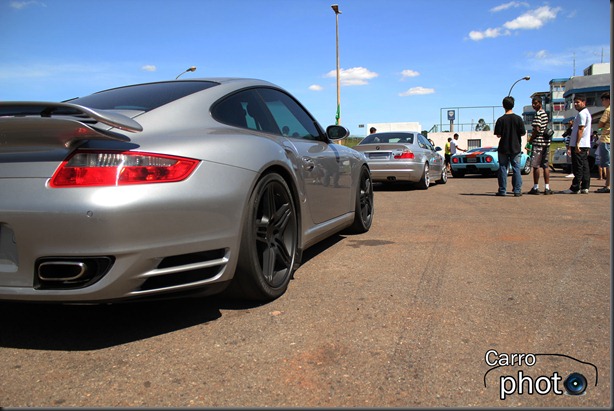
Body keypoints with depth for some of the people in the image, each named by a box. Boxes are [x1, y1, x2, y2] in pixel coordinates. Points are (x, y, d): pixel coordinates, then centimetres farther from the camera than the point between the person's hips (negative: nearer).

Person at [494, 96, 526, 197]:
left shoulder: (501, 119, -7)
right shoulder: (518, 118, -5)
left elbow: (498, 135, -6)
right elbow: (522, 133, -2)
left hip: (503, 148, -1)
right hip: (516, 148, 1)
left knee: (503, 169, 6)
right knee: (516, 169, 5)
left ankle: (502, 190, 7)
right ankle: (517, 191, 3)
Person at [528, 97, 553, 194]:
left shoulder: (538, 114, -11)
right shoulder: (545, 113, 16)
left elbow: (537, 129, -18)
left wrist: (531, 139, -5)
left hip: (538, 142, -8)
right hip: (546, 141, 9)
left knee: (536, 165, -3)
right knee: (545, 165, 8)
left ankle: (536, 188, -1)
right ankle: (547, 188, 7)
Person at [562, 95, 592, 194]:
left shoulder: (581, 114, -11)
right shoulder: (587, 112, 22)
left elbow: (581, 129, -18)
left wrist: (577, 144, -21)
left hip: (579, 145, -10)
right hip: (585, 145, 10)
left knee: (578, 167, -7)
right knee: (584, 166, 8)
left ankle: (575, 188, -5)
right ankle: (585, 187, 9)